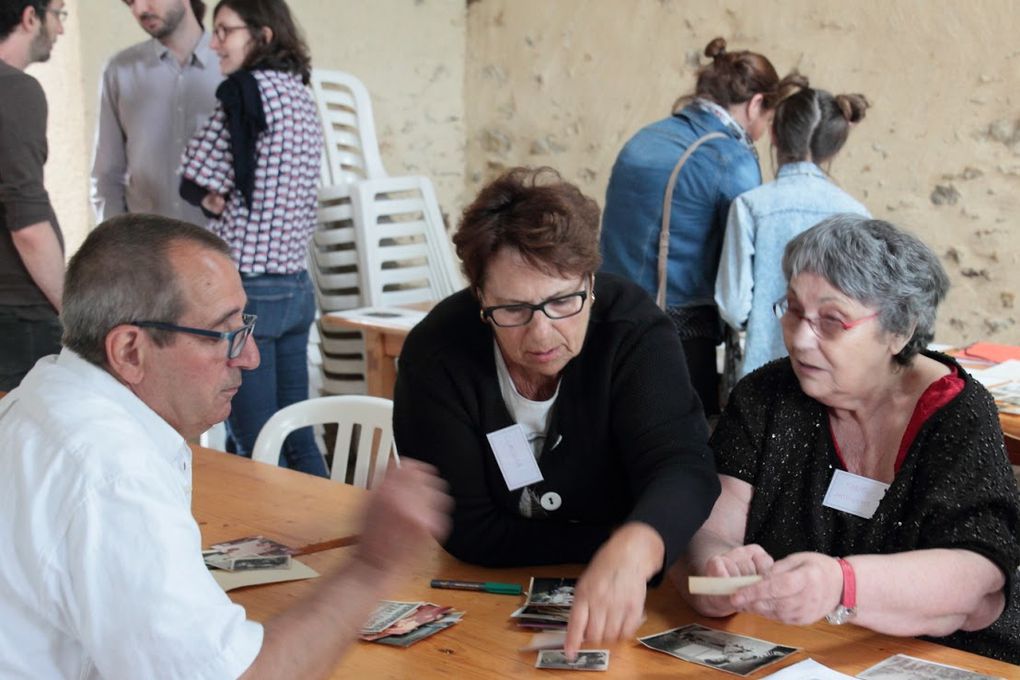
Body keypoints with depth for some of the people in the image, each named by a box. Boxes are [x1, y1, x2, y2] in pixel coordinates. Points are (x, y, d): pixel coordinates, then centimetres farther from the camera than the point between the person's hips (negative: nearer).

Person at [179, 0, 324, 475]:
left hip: (248, 289, -8)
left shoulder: (247, 90, -11)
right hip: (296, 286, 8)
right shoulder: (300, 94, 13)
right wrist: (226, 196, 9)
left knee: (253, 449, 0)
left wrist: (215, 199, 8)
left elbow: (197, 182, -10)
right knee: (297, 441, 13)